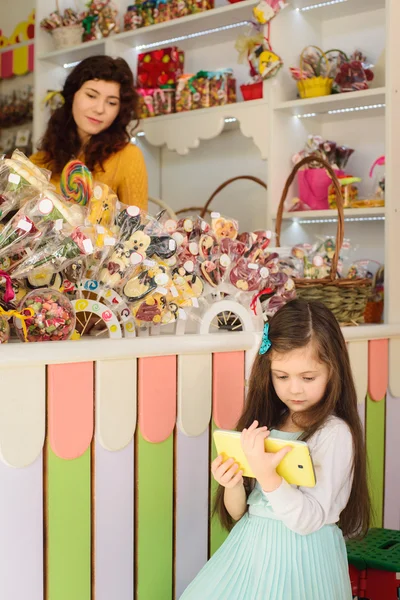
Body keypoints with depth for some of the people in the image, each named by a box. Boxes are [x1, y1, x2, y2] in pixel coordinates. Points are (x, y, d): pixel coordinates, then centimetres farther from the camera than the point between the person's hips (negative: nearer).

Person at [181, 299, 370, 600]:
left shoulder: (335, 434, -13)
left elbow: (308, 521, -18)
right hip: (251, 549, 5)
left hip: (302, 555, -5)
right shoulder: (265, 424, 3)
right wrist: (233, 485, -14)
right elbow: (237, 513, 7)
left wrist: (267, 476, -30)